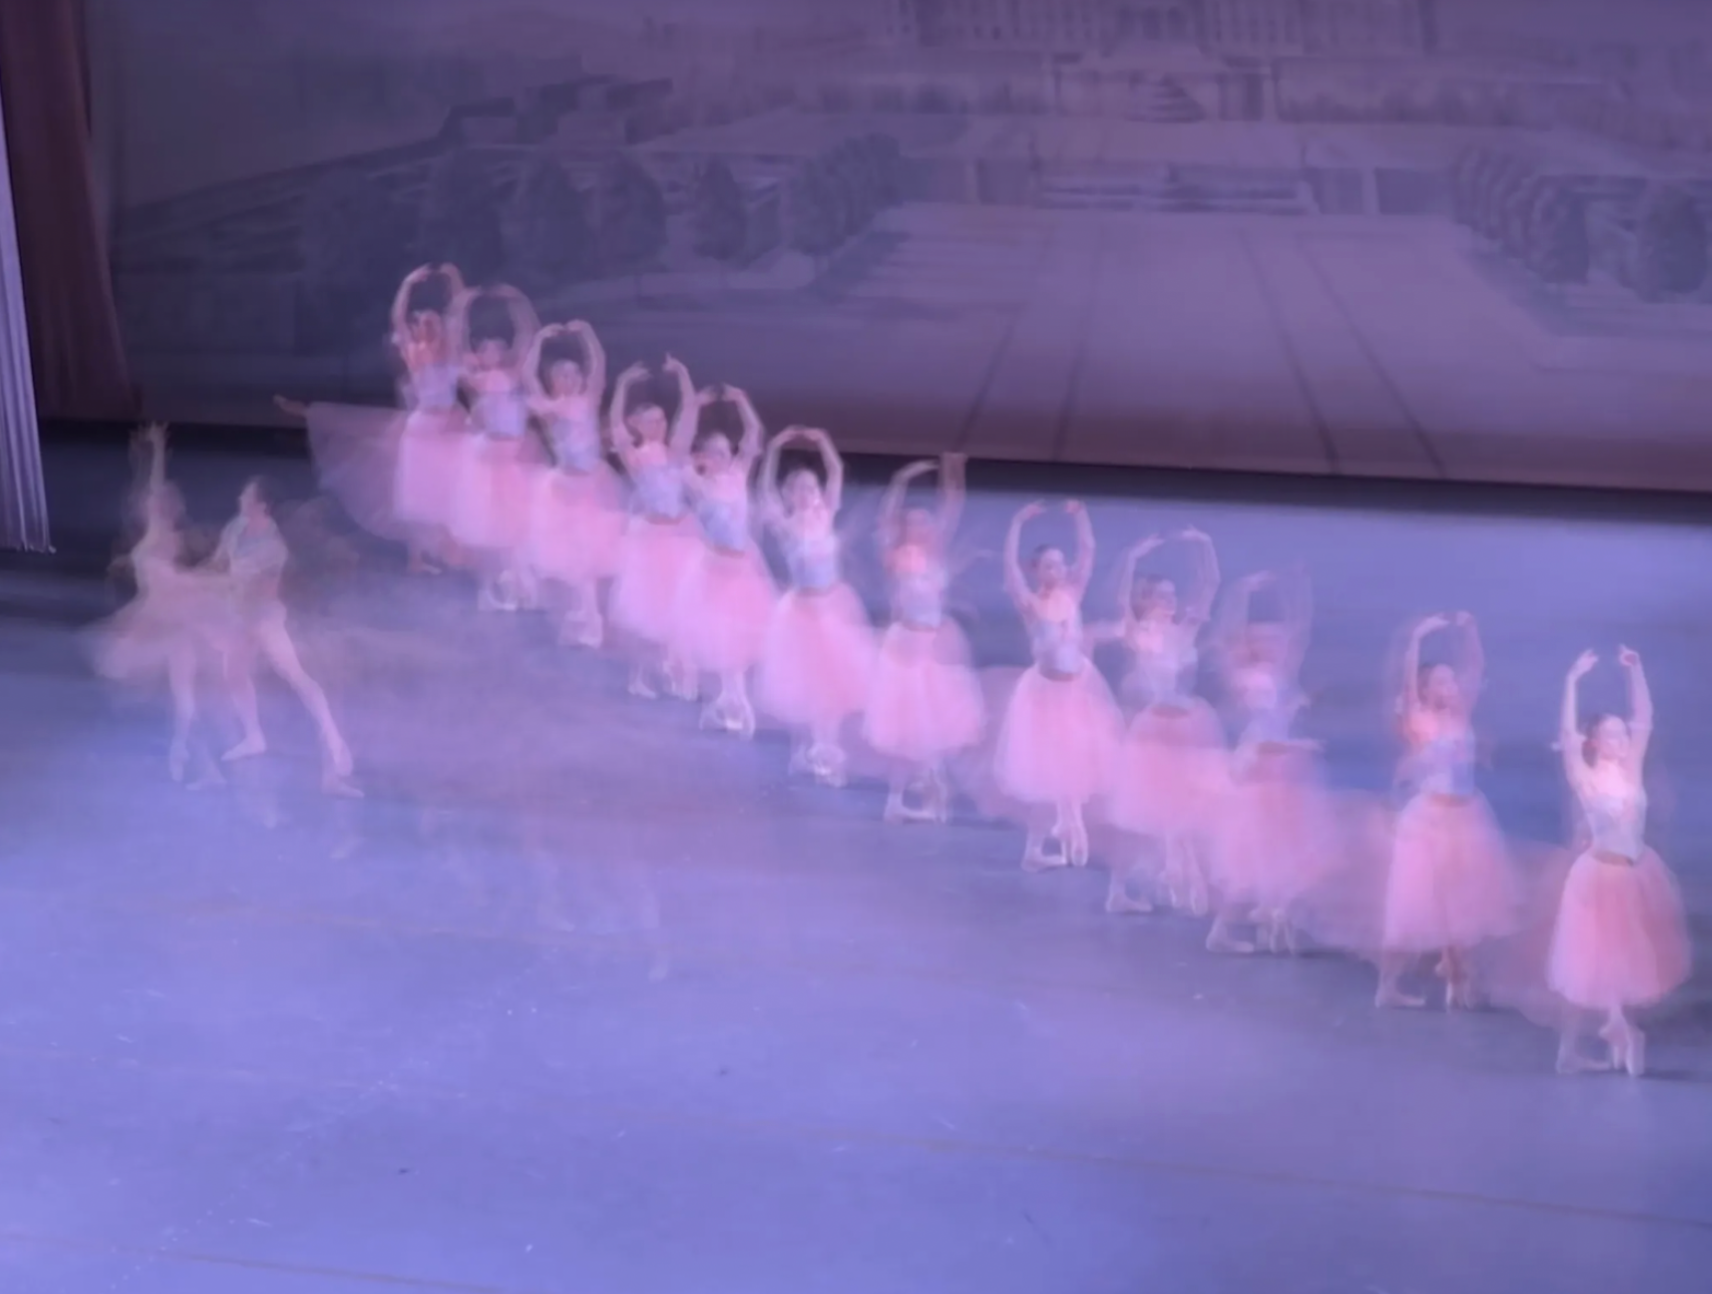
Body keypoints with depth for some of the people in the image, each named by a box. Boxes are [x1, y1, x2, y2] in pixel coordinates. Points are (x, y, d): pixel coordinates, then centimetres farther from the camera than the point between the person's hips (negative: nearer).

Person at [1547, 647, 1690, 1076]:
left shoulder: (1631, 770, 0)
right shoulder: (1585, 778, -13)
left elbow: (1644, 720, 1)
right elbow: (1568, 735, -26)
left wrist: (1636, 671, -7)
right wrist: (1573, 681, -31)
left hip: (1639, 873, 6)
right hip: (1601, 876, -6)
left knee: (1630, 960, 15)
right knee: (1592, 965, 0)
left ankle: (1620, 1034, 31)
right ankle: (1570, 1050, 7)